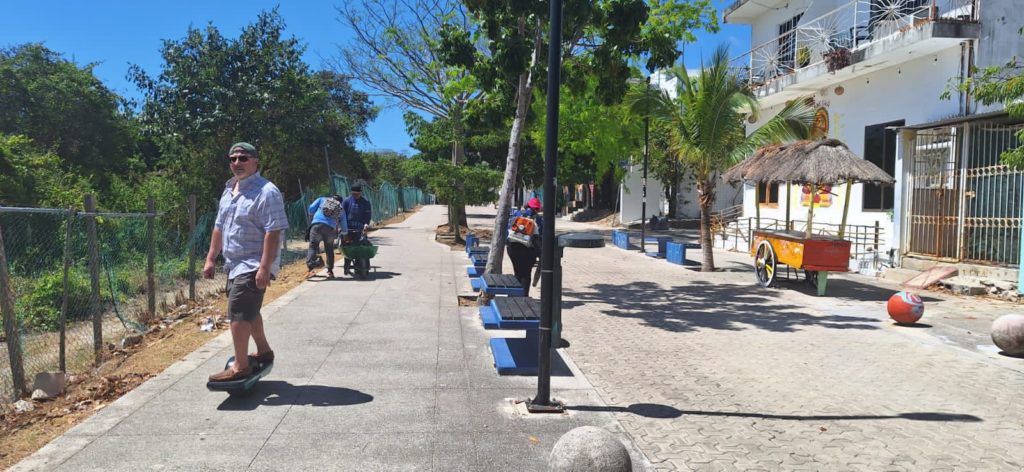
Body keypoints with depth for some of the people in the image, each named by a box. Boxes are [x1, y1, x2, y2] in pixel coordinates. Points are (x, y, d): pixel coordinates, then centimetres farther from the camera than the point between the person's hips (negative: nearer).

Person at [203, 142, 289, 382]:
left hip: (253, 267, -9)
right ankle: (264, 351, 37)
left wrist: (264, 268, -27)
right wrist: (211, 258, 16)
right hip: (235, 264, 9)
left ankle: (240, 366, -2)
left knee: (238, 313, -11)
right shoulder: (229, 190, 13)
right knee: (249, 311, 20)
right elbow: (219, 227, 20)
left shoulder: (266, 192, -16)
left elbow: (273, 232, -23)